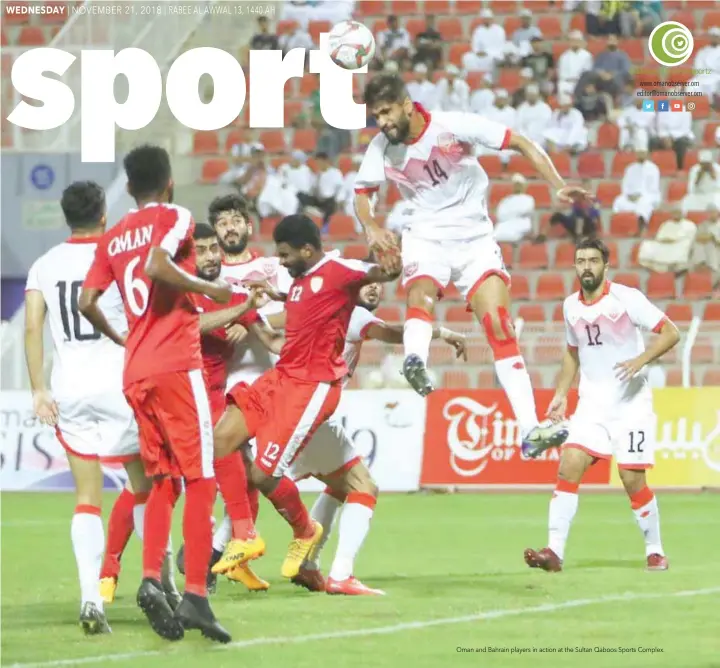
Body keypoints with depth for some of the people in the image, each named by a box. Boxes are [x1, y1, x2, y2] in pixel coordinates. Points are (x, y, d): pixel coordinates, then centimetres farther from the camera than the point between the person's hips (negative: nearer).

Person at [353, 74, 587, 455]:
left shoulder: (454, 126, -16)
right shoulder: (381, 148, -5)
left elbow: (522, 145, -12)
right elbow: (362, 193, 10)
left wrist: (558, 186, -22)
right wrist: (372, 228, -12)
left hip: (475, 237, -1)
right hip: (425, 237, 1)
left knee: (500, 326, -12)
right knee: (420, 291, -32)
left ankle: (530, 428, -15)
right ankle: (415, 360, -62)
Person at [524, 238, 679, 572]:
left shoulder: (626, 298, -10)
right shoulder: (571, 306, 7)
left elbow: (670, 333, -11)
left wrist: (641, 360, -25)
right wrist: (561, 394, 12)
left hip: (631, 403, -4)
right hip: (592, 403, 4)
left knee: (632, 480, -6)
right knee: (568, 467, -12)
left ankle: (655, 550, 13)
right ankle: (554, 551, -15)